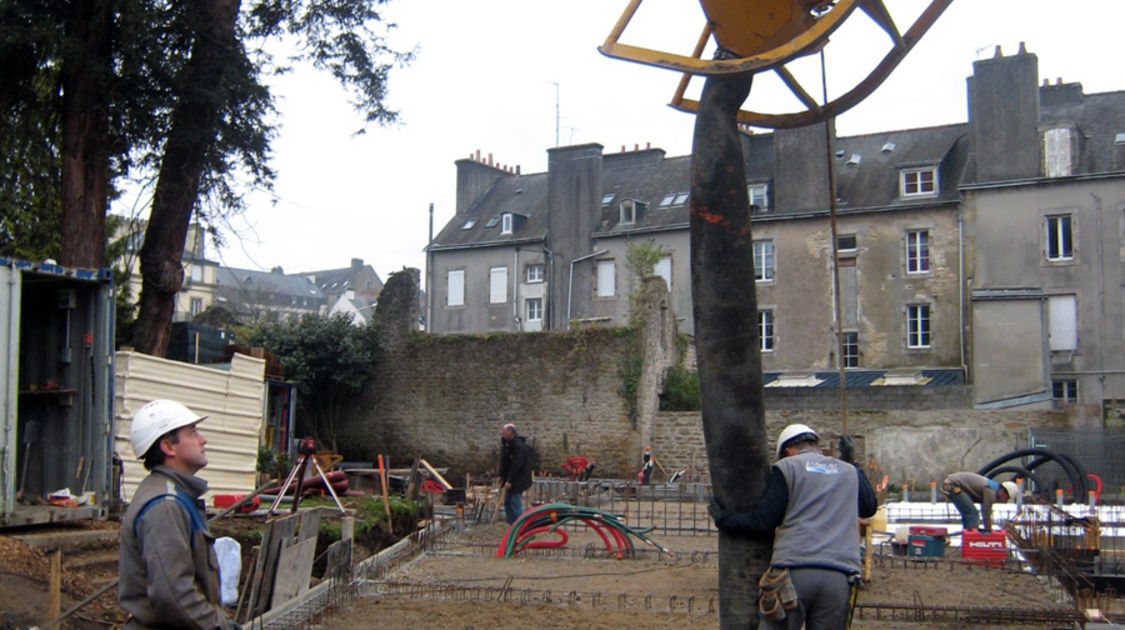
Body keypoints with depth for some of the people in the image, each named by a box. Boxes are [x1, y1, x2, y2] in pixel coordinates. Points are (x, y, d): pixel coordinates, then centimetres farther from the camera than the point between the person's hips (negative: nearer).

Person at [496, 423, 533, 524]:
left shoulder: (519, 445, -21)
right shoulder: (506, 443, 9)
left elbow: (517, 464, -24)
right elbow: (503, 462, 17)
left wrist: (509, 480, -24)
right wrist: (501, 476, 12)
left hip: (518, 480, -10)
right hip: (509, 479, 10)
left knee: (515, 503, -10)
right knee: (507, 503, 13)